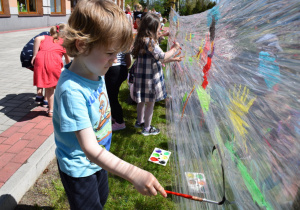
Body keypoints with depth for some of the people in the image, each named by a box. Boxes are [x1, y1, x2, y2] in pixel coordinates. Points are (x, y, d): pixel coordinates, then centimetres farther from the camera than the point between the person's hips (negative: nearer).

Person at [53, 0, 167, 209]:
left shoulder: (96, 72, -11)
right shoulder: (71, 90, -35)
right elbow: (90, 149, -36)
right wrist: (134, 174, -45)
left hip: (100, 159, 7)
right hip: (79, 168, -7)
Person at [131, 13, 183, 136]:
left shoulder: (142, 40, 8)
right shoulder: (149, 41, -23)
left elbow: (156, 58, 12)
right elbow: (163, 57, -21)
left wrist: (173, 59, 13)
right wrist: (174, 49, -4)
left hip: (142, 75, 9)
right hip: (149, 77, -9)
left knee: (142, 100, 23)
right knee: (150, 102, 6)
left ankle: (140, 121, 42)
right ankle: (147, 128, 21)